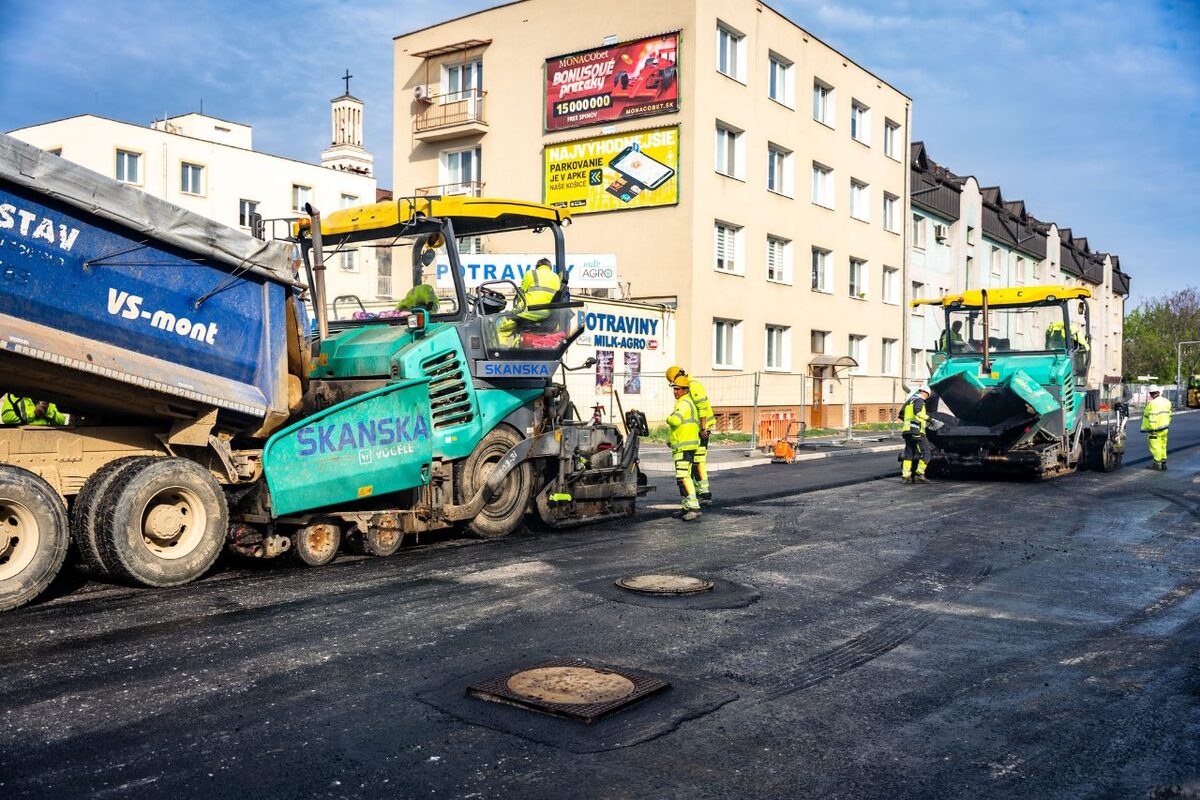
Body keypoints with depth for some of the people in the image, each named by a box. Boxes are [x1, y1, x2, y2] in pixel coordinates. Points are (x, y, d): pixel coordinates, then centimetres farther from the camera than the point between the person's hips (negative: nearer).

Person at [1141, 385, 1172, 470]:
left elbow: (1152, 417, -23)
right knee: (1163, 445, 16)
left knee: (1155, 446, 0)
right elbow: (1168, 414, 14)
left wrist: (1153, 429, -20)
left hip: (1155, 429, -8)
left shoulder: (1152, 404, -19)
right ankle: (1163, 462, 22)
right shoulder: (1166, 401, 7)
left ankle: (1157, 463, 3)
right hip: (1164, 427, 8)